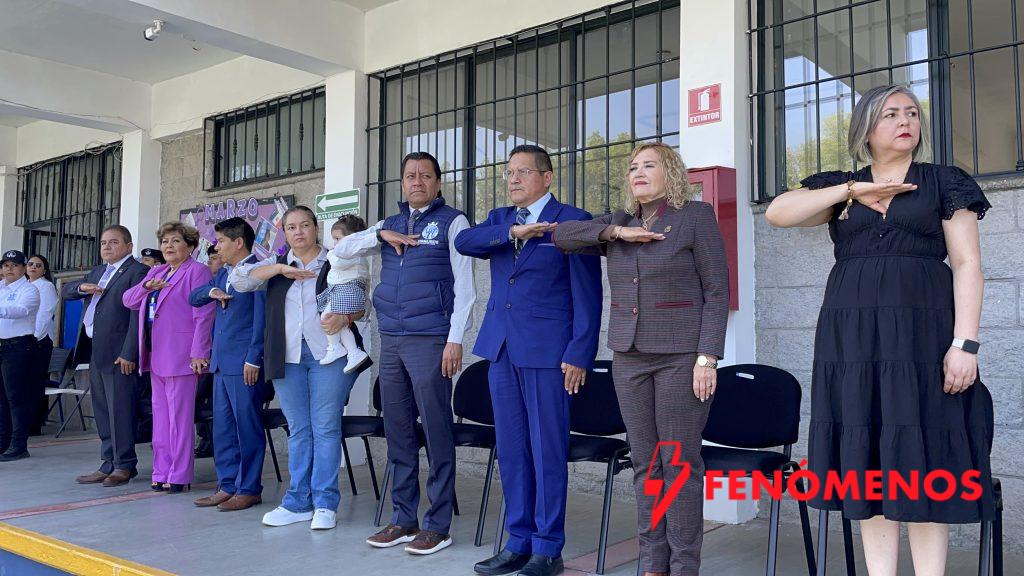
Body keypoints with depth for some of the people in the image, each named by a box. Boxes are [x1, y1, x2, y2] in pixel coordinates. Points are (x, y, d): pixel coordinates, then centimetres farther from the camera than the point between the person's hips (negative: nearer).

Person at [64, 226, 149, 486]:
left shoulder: (137, 271, -8)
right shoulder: (97, 272, 21)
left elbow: (138, 315, -15)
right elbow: (65, 291, 23)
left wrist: (128, 353, -19)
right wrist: (82, 287, -1)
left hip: (118, 353, -9)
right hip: (94, 350, 9)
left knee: (120, 410, -4)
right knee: (102, 412, 12)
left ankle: (125, 465, 5)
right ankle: (109, 464, 19)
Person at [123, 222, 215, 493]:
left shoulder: (197, 271, -4)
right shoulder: (156, 272, 20)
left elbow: (203, 315, -11)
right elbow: (128, 300, 15)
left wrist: (198, 353, -16)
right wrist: (146, 287, -5)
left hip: (181, 356, -8)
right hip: (156, 355, 8)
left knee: (180, 417, -4)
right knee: (160, 416, 11)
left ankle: (179, 475, 3)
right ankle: (162, 472, 18)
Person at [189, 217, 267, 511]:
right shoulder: (223, 273, 17)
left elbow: (262, 319, -13)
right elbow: (193, 299, 22)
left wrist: (253, 360, -16)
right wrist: (210, 291, 0)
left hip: (244, 364, -9)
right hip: (221, 363, 9)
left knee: (247, 427, -1)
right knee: (222, 428, 12)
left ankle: (249, 489, 7)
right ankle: (227, 486, 20)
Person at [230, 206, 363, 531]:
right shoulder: (275, 266, 16)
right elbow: (238, 279, 2)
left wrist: (344, 318, -20)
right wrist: (280, 269, -9)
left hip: (329, 356, -3)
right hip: (288, 358, 4)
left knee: (325, 428, -4)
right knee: (298, 430, 9)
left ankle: (325, 504, 3)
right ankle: (298, 502, 16)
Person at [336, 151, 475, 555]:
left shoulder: (452, 222, 1)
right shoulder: (390, 225, 18)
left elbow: (464, 285, -5)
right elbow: (342, 249, 15)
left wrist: (455, 340, -13)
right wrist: (381, 236, -1)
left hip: (430, 340, -6)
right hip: (391, 341, 6)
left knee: (436, 432, -3)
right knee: (398, 431, 10)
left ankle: (438, 525, 6)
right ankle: (403, 519, 19)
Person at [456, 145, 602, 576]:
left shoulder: (573, 221, -1)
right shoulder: (499, 218, 16)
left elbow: (587, 294, -5)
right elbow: (464, 242, -4)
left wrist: (579, 354, -12)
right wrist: (512, 232, -18)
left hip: (547, 350, -6)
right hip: (501, 347, 6)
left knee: (547, 451, -1)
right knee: (510, 451, 11)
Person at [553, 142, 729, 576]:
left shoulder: (696, 216, -2)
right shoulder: (619, 222, 13)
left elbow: (717, 290, -6)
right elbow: (562, 234, 5)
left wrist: (707, 357, -14)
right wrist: (615, 232, -8)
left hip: (681, 356, -5)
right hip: (629, 356, 5)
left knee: (680, 463, -1)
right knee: (644, 462, 9)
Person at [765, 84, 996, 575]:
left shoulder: (944, 182, 8)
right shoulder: (840, 187, 13)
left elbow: (967, 264, 1)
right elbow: (777, 213, -2)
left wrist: (965, 342, -10)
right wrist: (854, 190, -6)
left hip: (920, 329, -2)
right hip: (852, 334, 2)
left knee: (921, 461, -2)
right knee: (867, 460, 3)